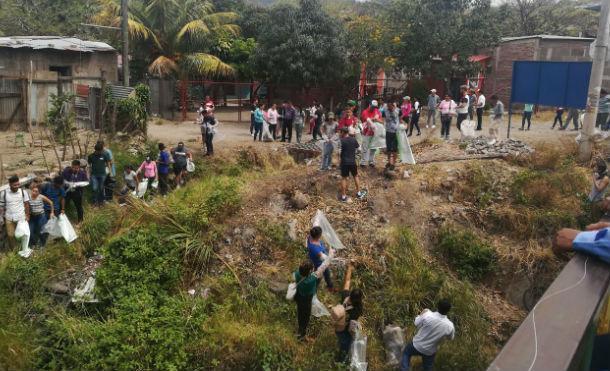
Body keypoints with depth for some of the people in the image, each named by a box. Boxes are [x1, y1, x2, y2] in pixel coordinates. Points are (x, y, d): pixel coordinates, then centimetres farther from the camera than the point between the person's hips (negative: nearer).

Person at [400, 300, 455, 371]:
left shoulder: (427, 315, -32)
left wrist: (422, 314, 3)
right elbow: (451, 337, -1)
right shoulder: (449, 326, -24)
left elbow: (417, 324, -11)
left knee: (406, 353, 30)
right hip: (430, 351, 1)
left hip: (417, 345, -1)